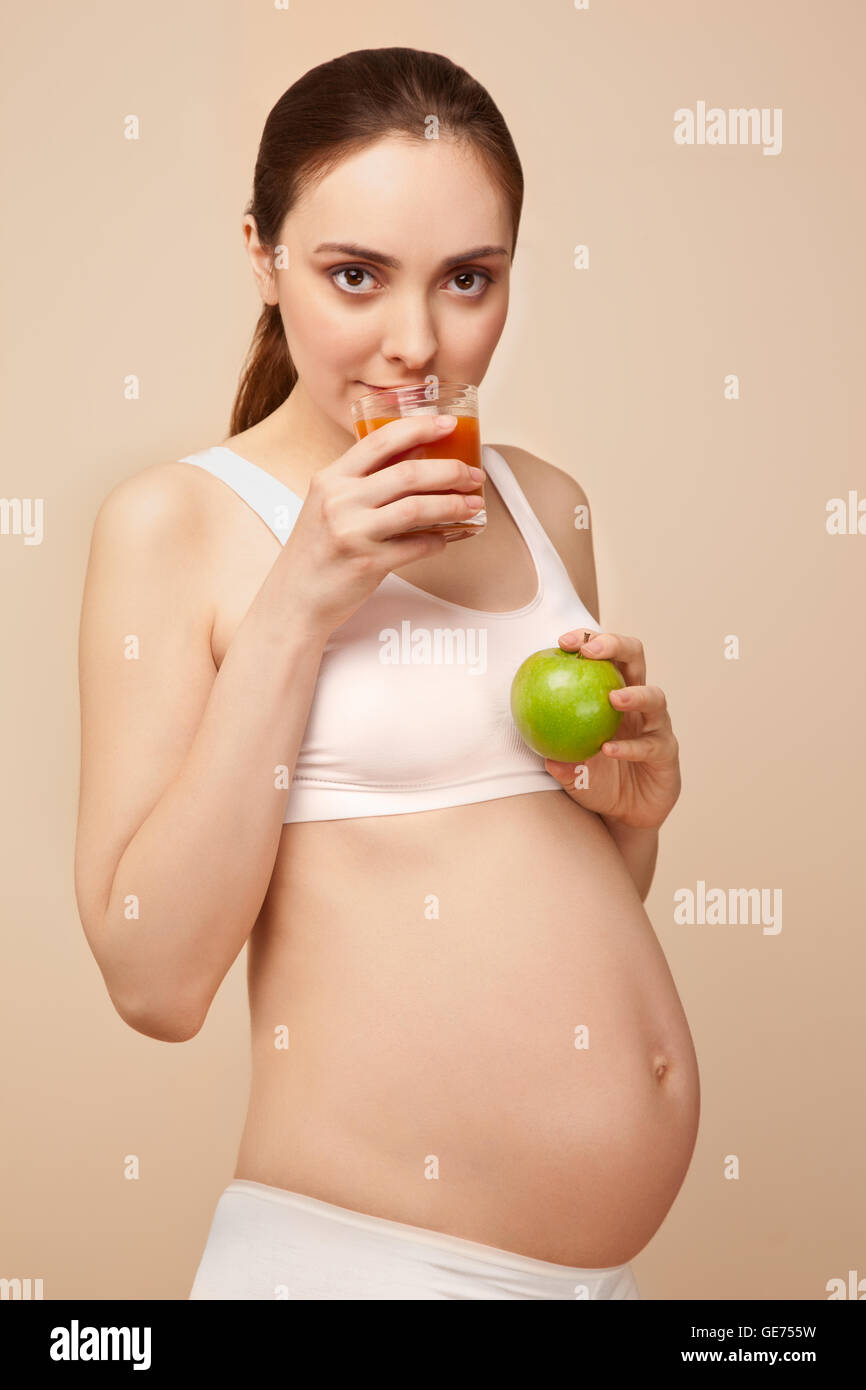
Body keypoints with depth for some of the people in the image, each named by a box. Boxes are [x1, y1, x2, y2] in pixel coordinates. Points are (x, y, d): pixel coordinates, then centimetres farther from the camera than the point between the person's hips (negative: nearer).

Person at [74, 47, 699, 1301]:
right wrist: (293, 607, -19)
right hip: (361, 1246, -5)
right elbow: (156, 982, -15)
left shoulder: (544, 504, 5)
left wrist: (641, 791, -5)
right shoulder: (179, 517, -9)